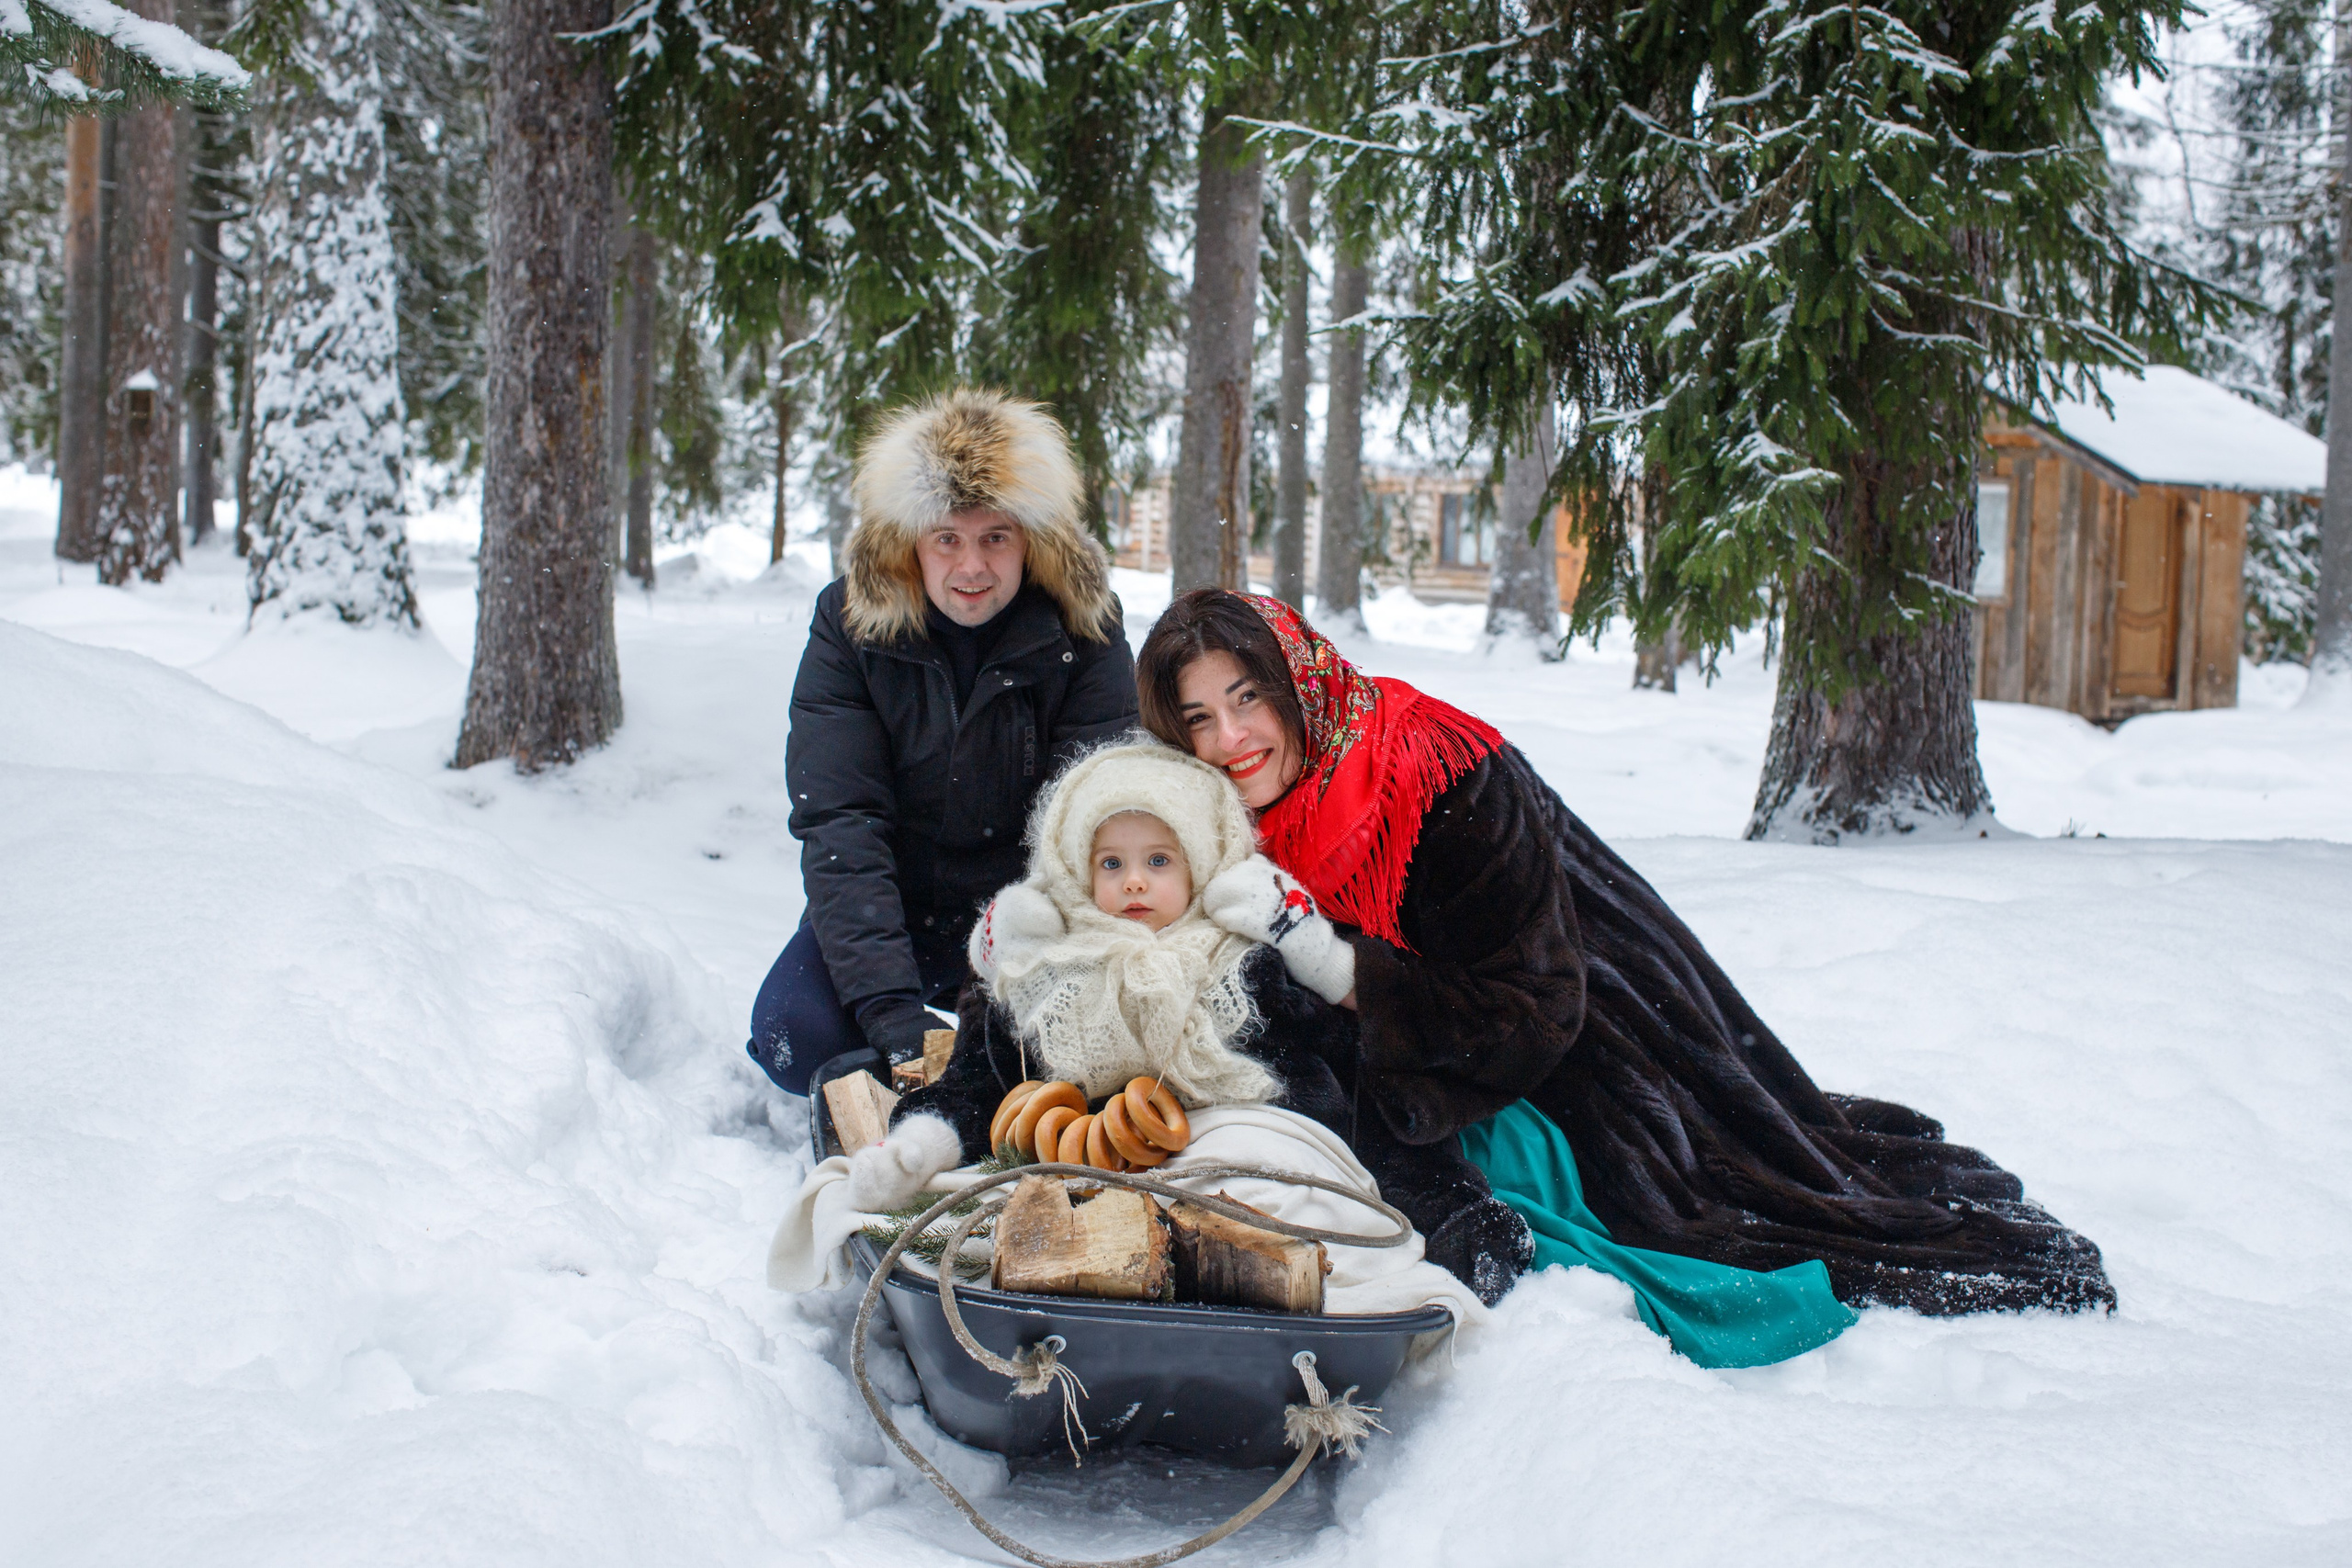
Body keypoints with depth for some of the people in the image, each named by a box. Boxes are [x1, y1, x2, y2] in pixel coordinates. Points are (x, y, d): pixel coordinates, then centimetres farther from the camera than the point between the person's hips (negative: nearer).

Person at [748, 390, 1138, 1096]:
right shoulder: (849, 624, -12)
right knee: (796, 1038, -24)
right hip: (893, 911, 1)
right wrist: (888, 1004, -32)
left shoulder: (1084, 632, -12)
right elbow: (839, 823, -20)